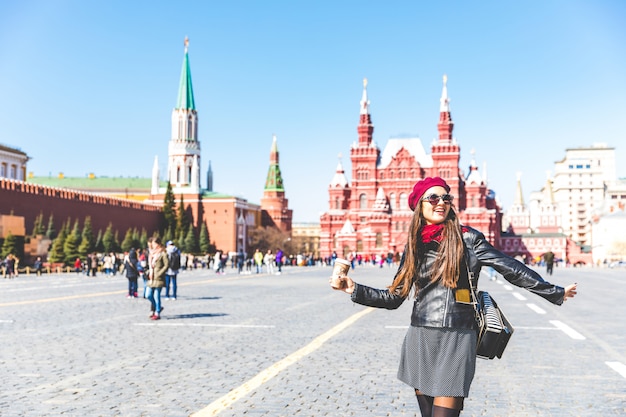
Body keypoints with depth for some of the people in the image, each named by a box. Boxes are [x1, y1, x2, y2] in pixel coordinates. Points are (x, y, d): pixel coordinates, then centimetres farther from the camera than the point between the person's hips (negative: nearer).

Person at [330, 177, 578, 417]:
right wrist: (354, 290, 1)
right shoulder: (415, 246, 9)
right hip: (419, 340, 4)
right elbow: (394, 298, 11)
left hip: (456, 340, -4)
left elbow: (512, 270, 2)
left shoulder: (467, 239, -1)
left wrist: (555, 293, 5)